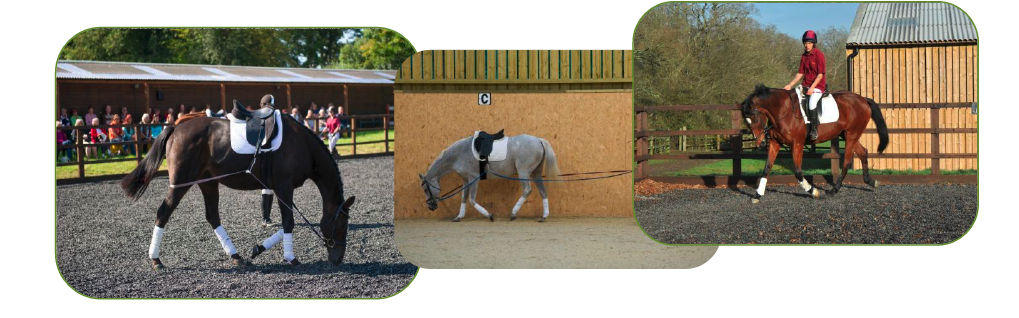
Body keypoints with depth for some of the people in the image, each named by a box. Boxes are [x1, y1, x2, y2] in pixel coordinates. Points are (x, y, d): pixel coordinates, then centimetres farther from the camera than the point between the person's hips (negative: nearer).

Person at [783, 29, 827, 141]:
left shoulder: (819, 54, -10)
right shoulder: (804, 56, 10)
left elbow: (820, 74, -13)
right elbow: (800, 73, 12)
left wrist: (812, 87, -22)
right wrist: (790, 85, 2)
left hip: (818, 85, -7)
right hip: (806, 86, 7)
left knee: (812, 104, -29)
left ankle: (814, 130, -15)